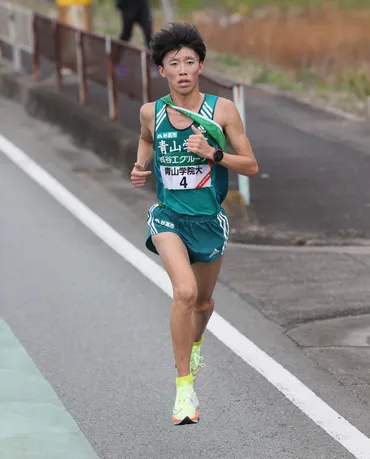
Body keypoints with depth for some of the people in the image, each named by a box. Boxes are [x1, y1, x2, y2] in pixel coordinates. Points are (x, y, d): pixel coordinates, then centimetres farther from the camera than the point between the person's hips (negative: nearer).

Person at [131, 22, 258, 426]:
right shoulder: (151, 112, -3)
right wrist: (141, 167, 3)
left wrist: (212, 153, -21)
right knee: (185, 291, -25)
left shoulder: (222, 110, -9)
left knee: (203, 302, 18)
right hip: (168, 217, -1)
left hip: (209, 220, 1)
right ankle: (184, 386, -16)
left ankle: (195, 342, 56)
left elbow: (251, 166, -6)